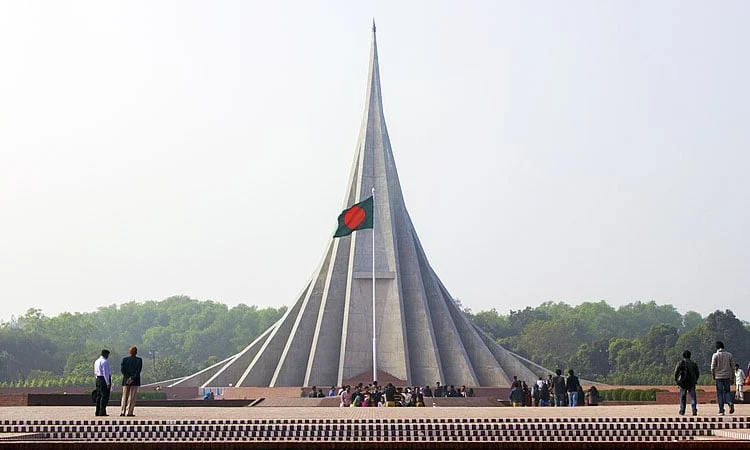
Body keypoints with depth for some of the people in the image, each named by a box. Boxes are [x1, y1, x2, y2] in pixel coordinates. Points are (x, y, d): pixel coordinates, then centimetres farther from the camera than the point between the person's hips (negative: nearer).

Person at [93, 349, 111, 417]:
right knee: (104, 396, -7)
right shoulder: (104, 361, -14)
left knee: (99, 396, 12)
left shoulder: (96, 361, 15)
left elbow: (95, 373, 20)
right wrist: (108, 382, -17)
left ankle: (98, 412, 14)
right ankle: (102, 412, -10)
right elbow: (105, 372, -18)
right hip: (104, 379, -9)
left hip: (98, 379, 9)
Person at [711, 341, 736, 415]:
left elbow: (713, 367, -7)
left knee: (720, 393, 2)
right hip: (727, 377, 3)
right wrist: (732, 378, 12)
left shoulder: (715, 355, -4)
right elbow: (732, 367, 7)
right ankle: (731, 403, -15)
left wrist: (713, 375, 8)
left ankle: (721, 410, -1)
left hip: (719, 377, -3)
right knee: (727, 391, 12)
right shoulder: (729, 355, 6)